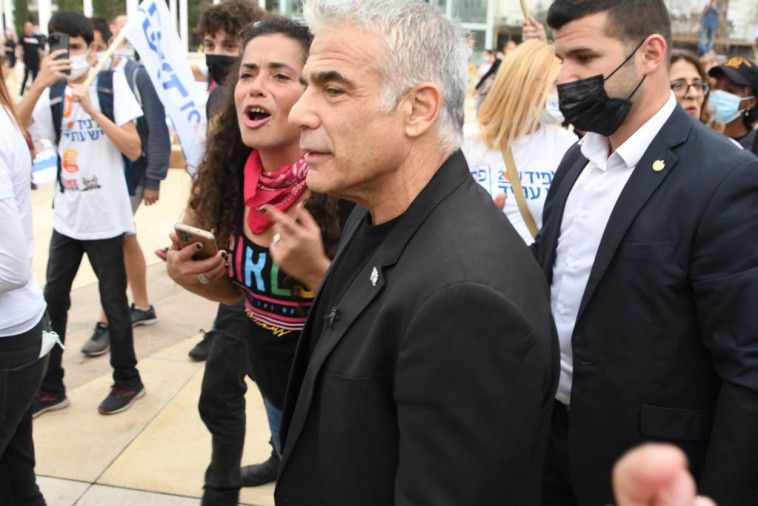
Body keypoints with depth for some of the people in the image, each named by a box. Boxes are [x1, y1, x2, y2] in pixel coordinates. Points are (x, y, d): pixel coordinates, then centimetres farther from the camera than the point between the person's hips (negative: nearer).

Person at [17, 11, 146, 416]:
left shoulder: (112, 83, -5)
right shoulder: (53, 93, 6)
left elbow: (134, 150, -13)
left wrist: (93, 109, -22)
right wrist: (40, 82, -24)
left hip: (106, 217, -5)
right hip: (66, 215, 5)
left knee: (112, 302, 5)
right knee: (52, 300, 9)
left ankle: (128, 381, 23)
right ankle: (50, 387, 24)